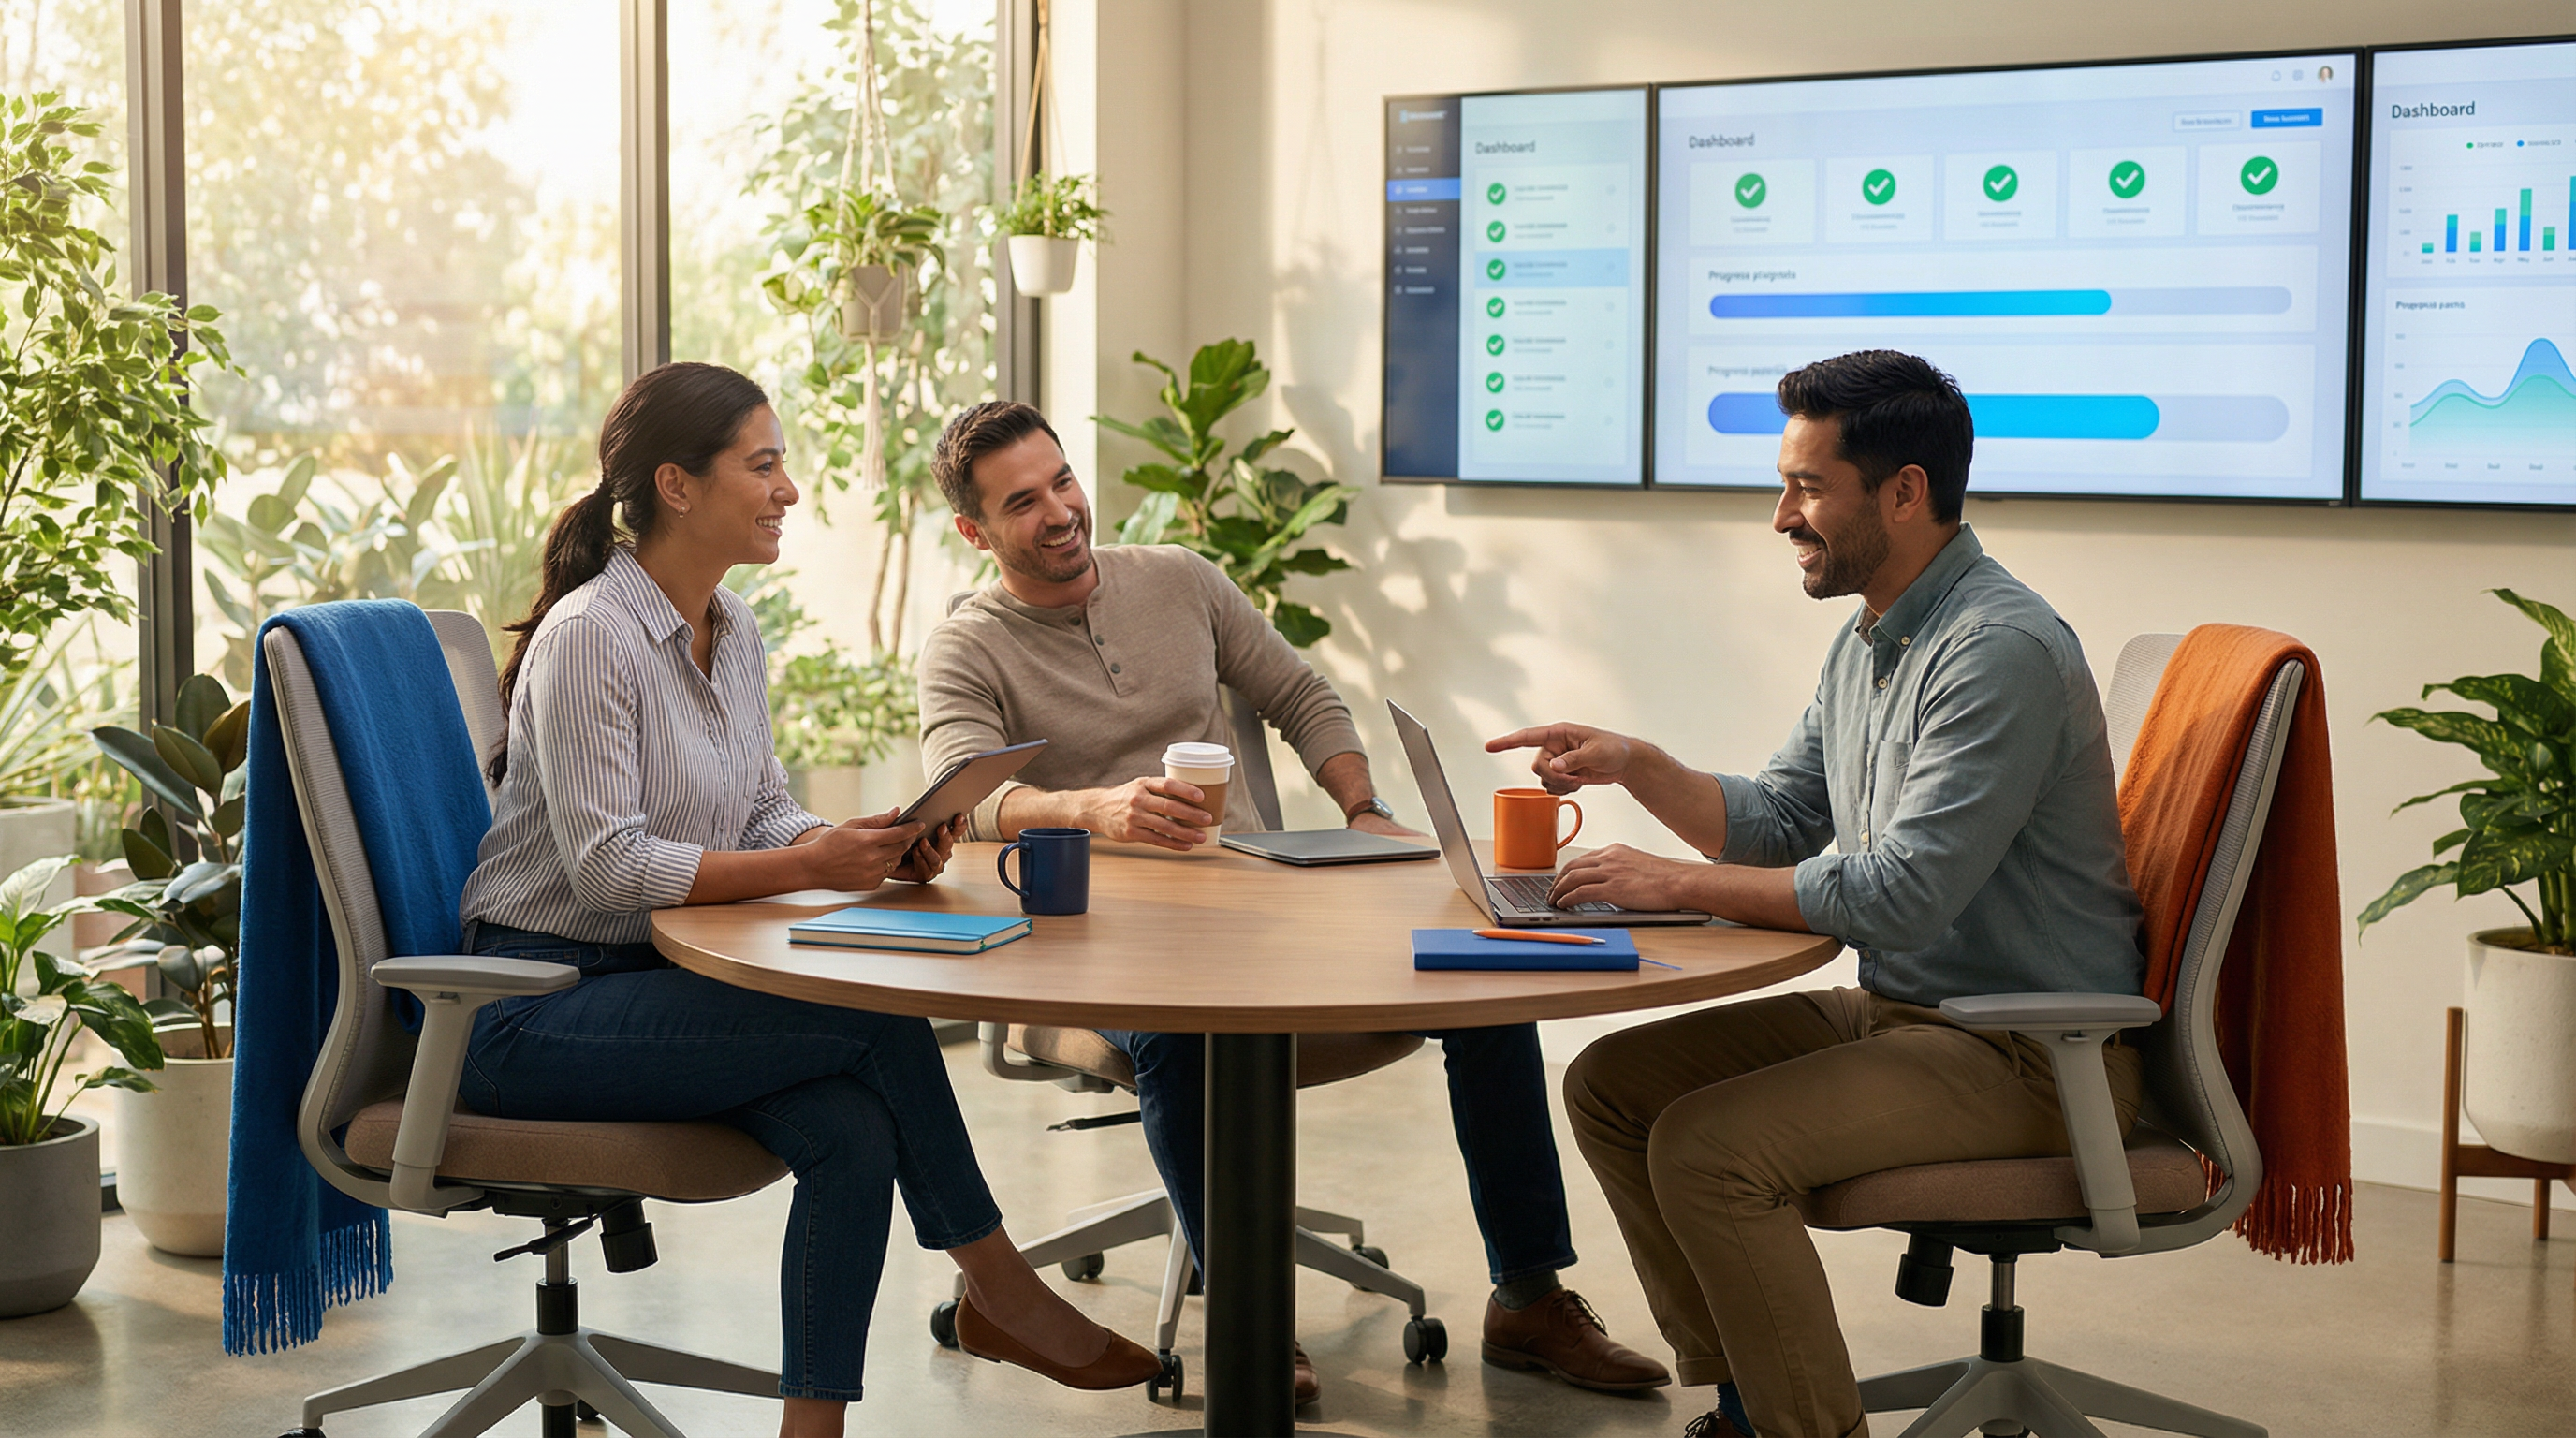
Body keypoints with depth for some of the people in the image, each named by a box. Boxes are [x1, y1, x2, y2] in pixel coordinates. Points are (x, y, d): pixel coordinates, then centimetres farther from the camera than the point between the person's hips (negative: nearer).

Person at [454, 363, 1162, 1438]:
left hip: (657, 981, 8)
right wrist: (807, 867, -27)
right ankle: (996, 1290, -6)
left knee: (855, 1135, -20)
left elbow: (764, 815, 13)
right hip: (541, 1006, -8)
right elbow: (607, 865, -22)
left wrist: (871, 850, -8)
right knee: (877, 1018, -23)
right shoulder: (587, 635, -16)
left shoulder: (734, 631, 10)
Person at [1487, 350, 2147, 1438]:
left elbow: (1902, 893, -27)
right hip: (1896, 1010, 10)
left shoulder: (2002, 651, -21)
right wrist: (1633, 765, 2)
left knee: (1706, 1147, -25)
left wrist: (1677, 884, -20)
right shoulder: (1869, 640, 10)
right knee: (1610, 1085, 5)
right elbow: (1779, 825, 18)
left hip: (2029, 1052, -10)